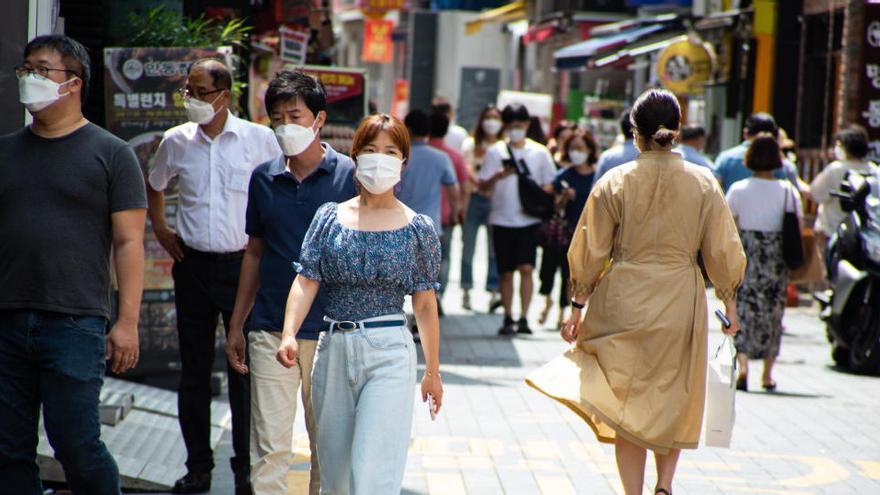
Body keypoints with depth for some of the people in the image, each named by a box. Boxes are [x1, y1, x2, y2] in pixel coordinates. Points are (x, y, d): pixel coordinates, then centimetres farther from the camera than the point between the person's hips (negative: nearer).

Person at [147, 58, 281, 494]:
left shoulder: (260, 140, -4)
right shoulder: (176, 142, 5)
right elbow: (154, 187, 24)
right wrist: (160, 230, 12)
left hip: (242, 264, -3)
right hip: (192, 265, 3)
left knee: (245, 369, 0)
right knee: (194, 371, 7)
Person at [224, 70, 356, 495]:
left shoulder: (348, 176, -2)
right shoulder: (263, 178, 8)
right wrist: (236, 325, 15)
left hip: (331, 332, -2)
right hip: (270, 331, 2)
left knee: (329, 448, 8)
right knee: (269, 448, 0)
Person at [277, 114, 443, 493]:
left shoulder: (417, 229, 2)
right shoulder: (330, 217, 7)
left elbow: (425, 304, 5)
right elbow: (306, 280, -1)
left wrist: (432, 371, 9)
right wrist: (289, 334, -17)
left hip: (389, 352, -3)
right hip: (334, 350, 3)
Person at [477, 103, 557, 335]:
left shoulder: (539, 152, 5)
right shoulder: (495, 152, 4)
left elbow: (549, 185, 10)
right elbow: (483, 185, 2)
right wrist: (497, 176, -18)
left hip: (529, 219, -1)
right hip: (502, 219, 1)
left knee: (526, 268, -12)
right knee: (506, 271, 5)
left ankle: (524, 317, -11)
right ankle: (508, 318, 13)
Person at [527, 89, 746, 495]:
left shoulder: (614, 183, -5)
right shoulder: (704, 183, -2)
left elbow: (590, 251, -3)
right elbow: (722, 251, 1)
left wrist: (578, 307, 4)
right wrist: (729, 302, 13)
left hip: (623, 303, -1)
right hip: (682, 302, 1)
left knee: (627, 403, 8)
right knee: (675, 400, 17)